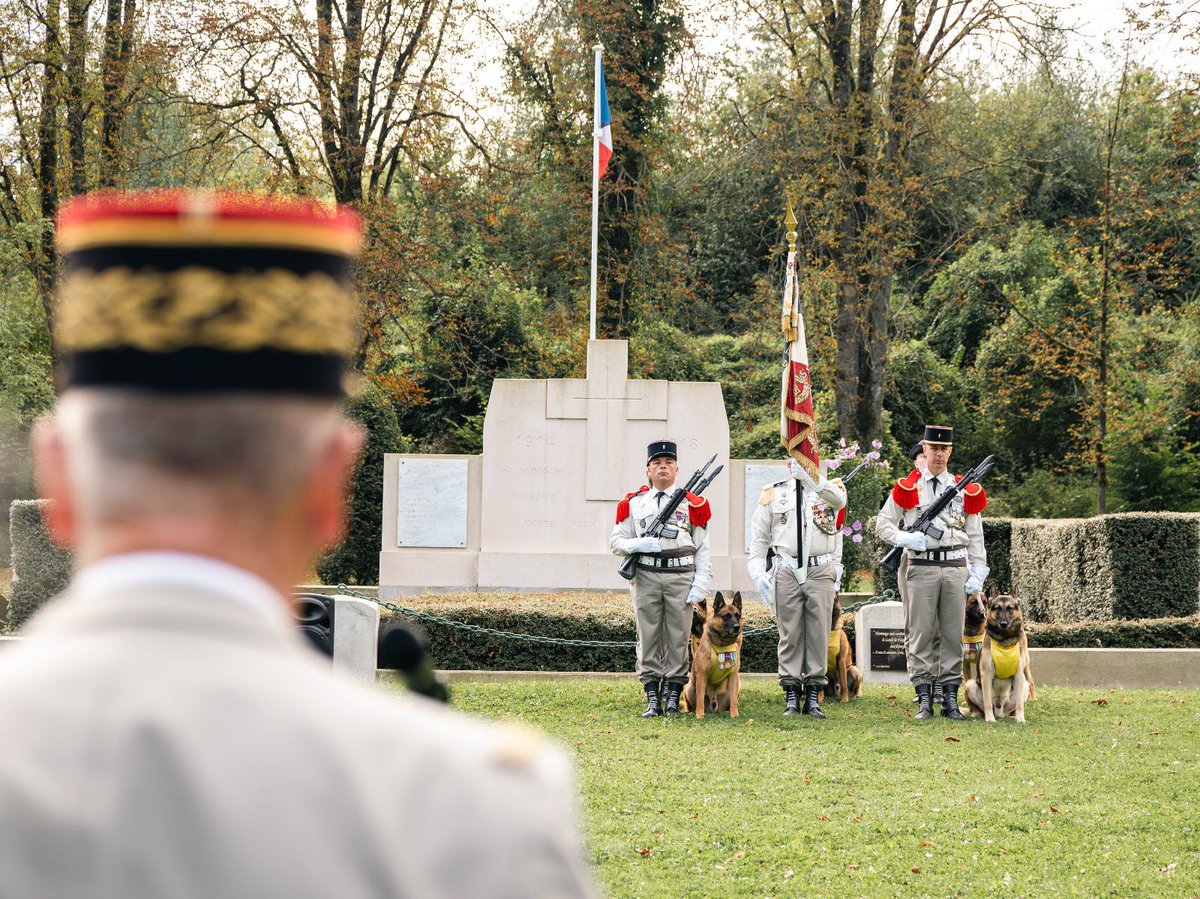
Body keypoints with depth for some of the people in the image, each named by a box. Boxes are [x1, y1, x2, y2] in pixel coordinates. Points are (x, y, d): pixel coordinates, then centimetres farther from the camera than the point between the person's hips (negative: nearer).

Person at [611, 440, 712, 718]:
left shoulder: (692, 503, 9)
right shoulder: (633, 503, 11)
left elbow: (702, 548, 7)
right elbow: (616, 541, 10)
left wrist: (700, 584, -3)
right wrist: (638, 544, -11)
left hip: (681, 579, -1)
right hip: (645, 577, 1)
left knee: (678, 640, 0)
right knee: (648, 639, 1)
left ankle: (672, 698, 6)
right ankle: (653, 699, 5)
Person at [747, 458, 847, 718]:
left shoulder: (829, 490, 9)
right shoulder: (774, 494, 12)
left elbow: (838, 498, -17)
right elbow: (758, 536, 12)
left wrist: (810, 477, -33)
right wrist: (758, 574, 0)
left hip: (821, 572, 0)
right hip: (786, 572, 0)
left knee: (818, 634, 0)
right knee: (790, 634, 1)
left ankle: (813, 696, 6)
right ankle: (791, 695, 5)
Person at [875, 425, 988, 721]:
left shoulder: (964, 490, 12)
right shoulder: (907, 488, 6)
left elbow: (975, 536, 12)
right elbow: (883, 524, 8)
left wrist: (978, 573, 4)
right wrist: (905, 538, -11)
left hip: (955, 568, 2)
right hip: (922, 568, -2)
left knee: (953, 634, 2)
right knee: (921, 635, -3)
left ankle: (950, 697, 7)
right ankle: (924, 699, 1)